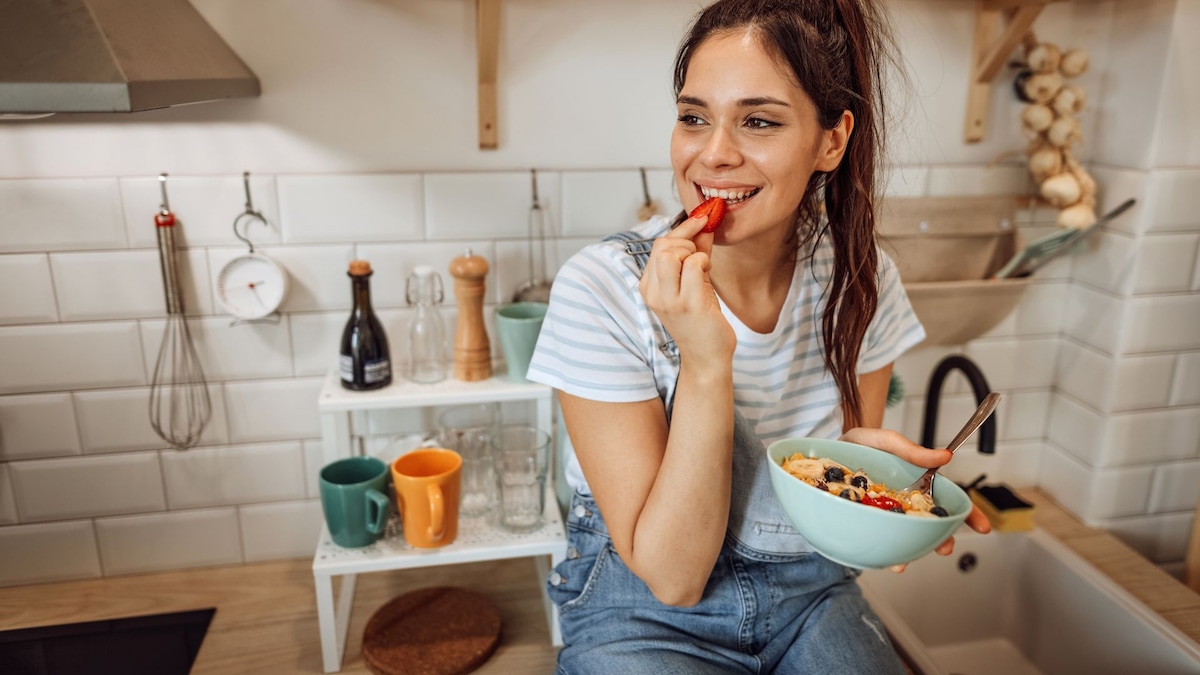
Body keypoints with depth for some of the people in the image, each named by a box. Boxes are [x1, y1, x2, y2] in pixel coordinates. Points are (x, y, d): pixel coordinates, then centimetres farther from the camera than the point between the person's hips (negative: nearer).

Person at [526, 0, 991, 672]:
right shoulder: (603, 289, -20)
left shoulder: (860, 278, -8)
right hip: (644, 619, -3)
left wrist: (865, 454, -17)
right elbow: (672, 576, -18)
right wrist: (706, 363, -30)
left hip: (810, 598, 4)